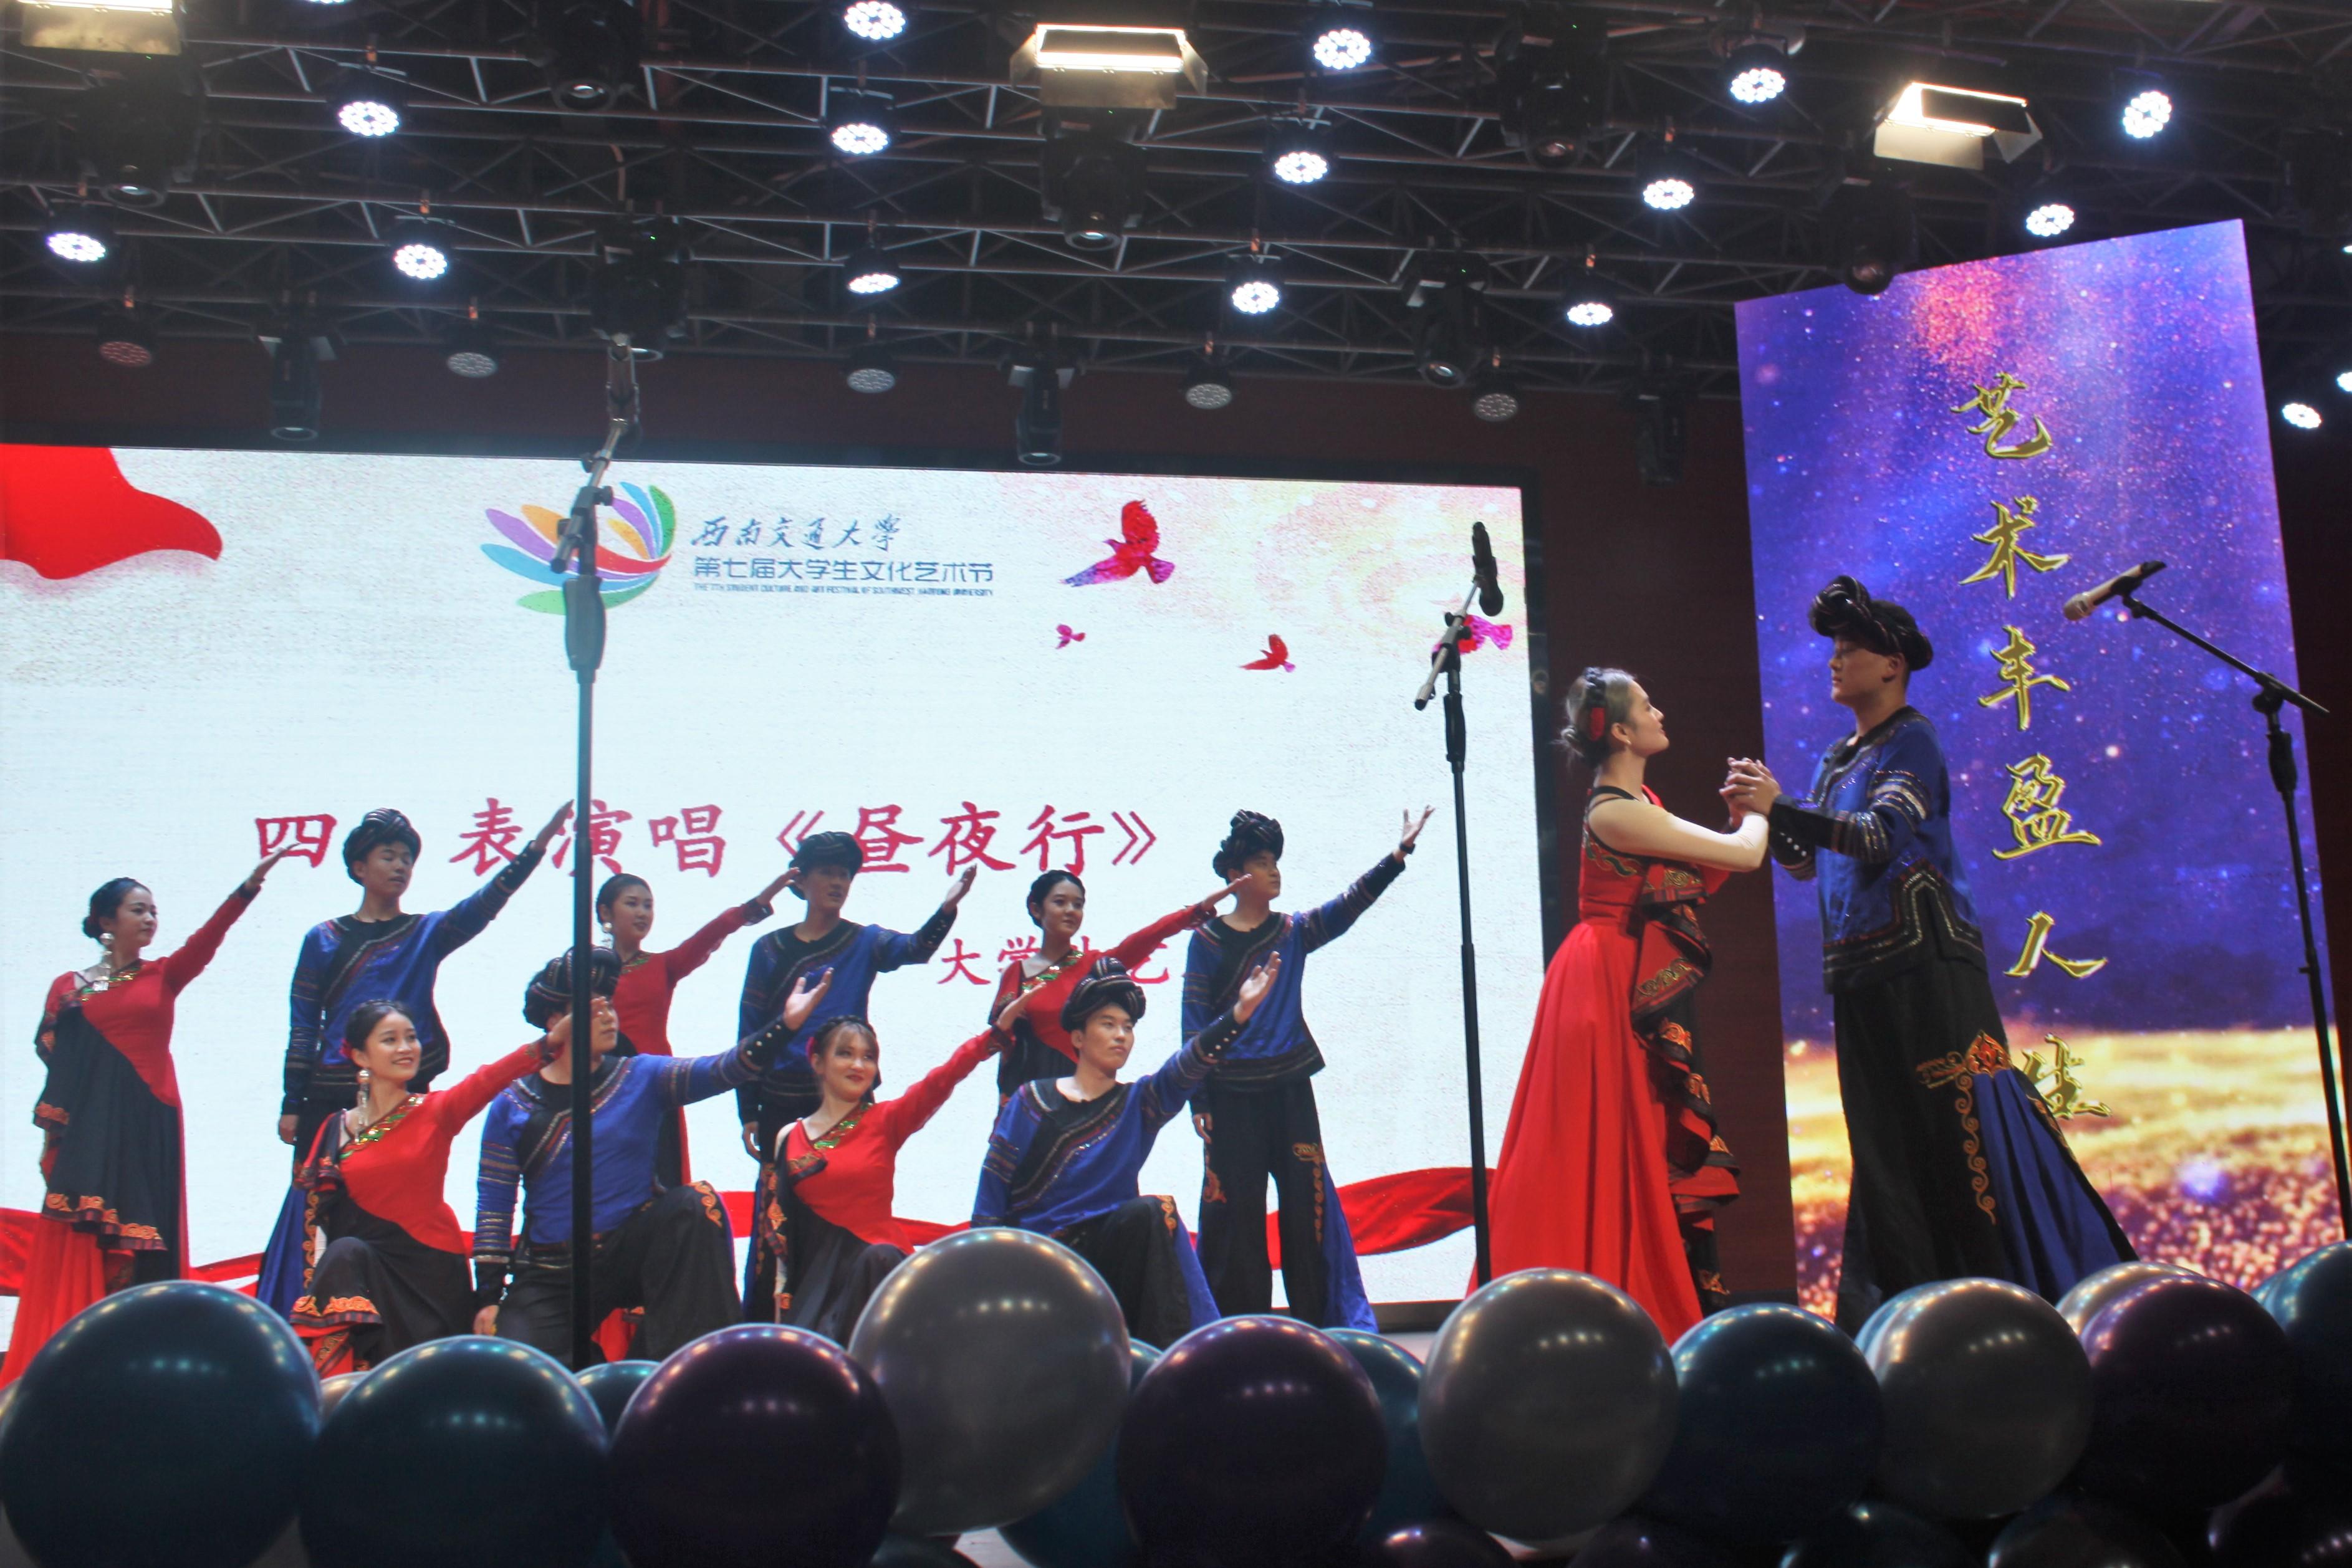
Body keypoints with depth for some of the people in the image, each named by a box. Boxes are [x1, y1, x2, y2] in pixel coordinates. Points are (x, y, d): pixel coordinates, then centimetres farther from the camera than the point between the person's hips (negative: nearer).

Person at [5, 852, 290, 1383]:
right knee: (77, 1244, -4)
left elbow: (210, 935, -5)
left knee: (138, 1249, -1)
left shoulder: (162, 976, 10)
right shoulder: (70, 987, 7)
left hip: (148, 1127, 1)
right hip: (89, 1128, -1)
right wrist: (51, 1131, -5)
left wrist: (251, 885, -19)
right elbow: (55, 1061, 4)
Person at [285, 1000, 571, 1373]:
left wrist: (552, 1040, -38)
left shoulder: (437, 1111, -2)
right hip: (363, 1272, 1)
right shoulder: (337, 1130, 5)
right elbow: (316, 1216, 7)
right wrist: (315, 1284, -6)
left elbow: (489, 1080, -20)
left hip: (433, 1270, -1)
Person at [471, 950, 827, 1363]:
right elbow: (493, 1206, 2)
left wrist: (786, 1024, -32)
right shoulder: (512, 1105, 1)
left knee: (696, 1204, -28)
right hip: (550, 1274, -1)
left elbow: (719, 1070, -15)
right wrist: (487, 1296, -5)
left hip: (635, 1250, 1)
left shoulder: (642, 1079, 2)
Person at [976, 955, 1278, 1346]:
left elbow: (1187, 1068, -13)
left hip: (1109, 1247, 1)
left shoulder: (1138, 1104, 7)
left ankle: (1166, 1348, -27)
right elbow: (993, 1190, 1)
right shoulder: (1032, 1101, 4)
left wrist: (1239, 1013, -30)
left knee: (1147, 1212, -29)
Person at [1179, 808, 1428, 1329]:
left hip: (1290, 1089, 3)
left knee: (1307, 1203, 2)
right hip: (1232, 1096, -3)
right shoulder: (1207, 940, 0)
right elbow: (1194, 1023, -1)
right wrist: (1198, 1101, -6)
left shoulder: (1293, 932, 9)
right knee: (1234, 1209, 1)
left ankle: (1324, 1320, 8)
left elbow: (1351, 904, -3)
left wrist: (1399, 854, -17)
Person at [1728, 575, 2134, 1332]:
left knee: (1964, 1125, -9)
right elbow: (1806, 861, 17)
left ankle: (2024, 1291, -3)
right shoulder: (1837, 760, 19)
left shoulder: (1910, 740, -4)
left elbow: (1879, 837, -19)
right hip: (1861, 972, 8)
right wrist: (1766, 810, 2)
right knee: (1887, 1147, 7)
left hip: (1925, 963, -8)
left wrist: (1778, 807, -26)